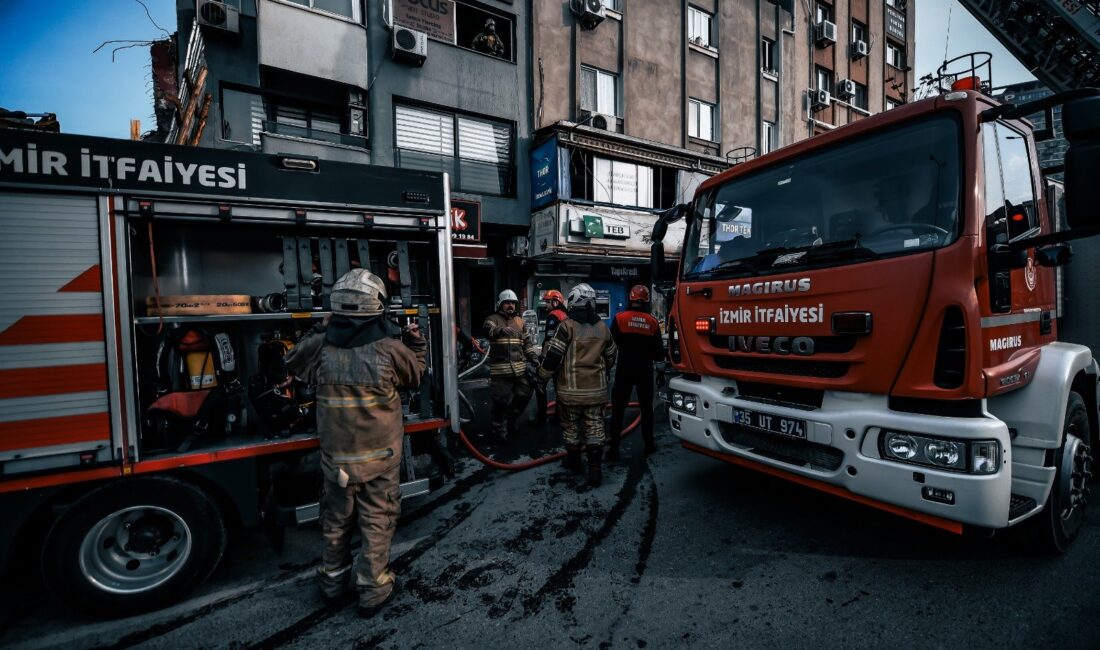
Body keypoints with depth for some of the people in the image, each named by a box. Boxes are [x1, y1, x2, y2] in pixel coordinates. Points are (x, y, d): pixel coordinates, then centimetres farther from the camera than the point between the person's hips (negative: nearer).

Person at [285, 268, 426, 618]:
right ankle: (373, 588, 23)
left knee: (337, 518, 22)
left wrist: (320, 329, 13)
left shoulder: (320, 347, -12)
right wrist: (416, 342, 14)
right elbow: (414, 376, 2)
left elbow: (293, 361, 12)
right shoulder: (390, 347, -17)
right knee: (377, 519, 13)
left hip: (336, 454, 3)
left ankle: (333, 580, 40)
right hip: (380, 453, -3)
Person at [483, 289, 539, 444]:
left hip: (520, 369, 6)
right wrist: (501, 329, -46)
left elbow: (527, 342, 19)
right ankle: (499, 431, 14)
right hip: (501, 370, -5)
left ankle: (510, 421, 35)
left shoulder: (520, 322, 16)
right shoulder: (493, 319, -1)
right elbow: (489, 329, -25)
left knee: (523, 396, 13)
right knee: (501, 402, -2)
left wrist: (534, 358, 7)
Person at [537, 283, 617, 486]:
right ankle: (595, 467, 3)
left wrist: (543, 376, 0)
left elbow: (553, 355, -15)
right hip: (596, 388, 4)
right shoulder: (602, 327, 5)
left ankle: (574, 461, 27)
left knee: (571, 424, 13)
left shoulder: (567, 326, -11)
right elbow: (611, 356, 16)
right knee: (595, 425, 8)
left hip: (571, 388, -3)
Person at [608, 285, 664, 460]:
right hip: (645, 370, 2)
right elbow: (659, 351, 3)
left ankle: (613, 448, 2)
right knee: (646, 407, 17)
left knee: (618, 409, 3)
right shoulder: (652, 321, -2)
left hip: (625, 369, -2)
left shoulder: (619, 318, -8)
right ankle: (649, 444, 25)